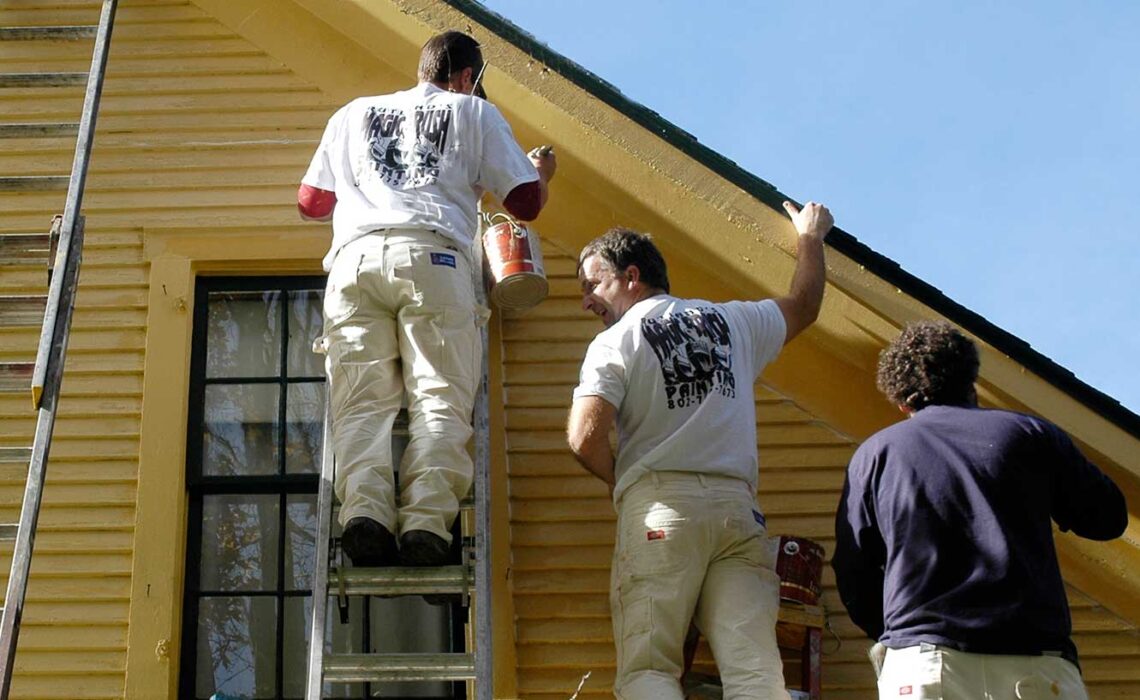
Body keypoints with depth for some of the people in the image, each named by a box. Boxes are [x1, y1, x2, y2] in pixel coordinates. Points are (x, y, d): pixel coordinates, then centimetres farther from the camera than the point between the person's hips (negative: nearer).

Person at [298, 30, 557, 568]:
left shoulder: (354, 114, 32)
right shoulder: (476, 113, 24)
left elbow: (310, 202, 35)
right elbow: (526, 202, 19)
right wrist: (542, 171, 42)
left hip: (355, 258, 3)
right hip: (432, 257, -2)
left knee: (363, 401, -6)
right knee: (440, 399, -9)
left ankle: (365, 509, -28)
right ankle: (426, 520, -28)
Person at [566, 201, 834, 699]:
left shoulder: (614, 342, 2)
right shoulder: (734, 321, 17)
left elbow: (585, 438, -10)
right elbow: (802, 306, 36)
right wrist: (810, 238, 52)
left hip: (660, 508, -4)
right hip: (737, 506, 4)